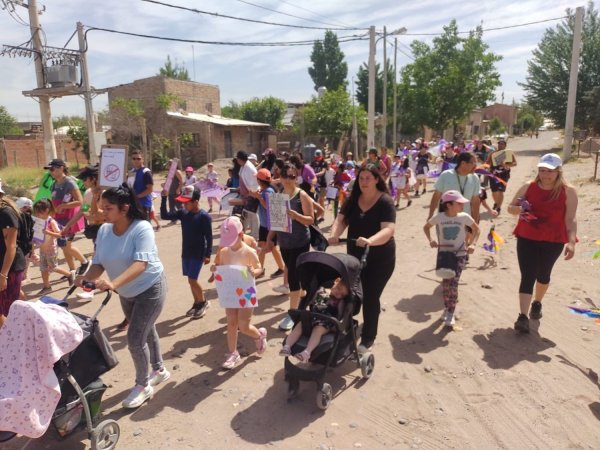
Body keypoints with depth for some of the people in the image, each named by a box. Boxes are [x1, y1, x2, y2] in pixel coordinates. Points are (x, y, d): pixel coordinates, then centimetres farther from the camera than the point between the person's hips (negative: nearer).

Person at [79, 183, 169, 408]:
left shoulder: (142, 228, -27)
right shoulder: (104, 230, -8)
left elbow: (141, 264, -37)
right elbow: (98, 263, -8)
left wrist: (114, 283, -50)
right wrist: (87, 278, -29)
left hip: (150, 289, -7)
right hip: (126, 293, 7)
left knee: (135, 338, -8)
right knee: (146, 331, 22)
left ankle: (143, 386, 15)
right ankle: (159, 370, 44)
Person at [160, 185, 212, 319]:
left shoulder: (204, 216, -16)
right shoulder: (182, 213, 2)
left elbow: (209, 237, -14)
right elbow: (164, 216, 1)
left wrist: (208, 255, -16)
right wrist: (164, 198, -8)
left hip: (198, 254, -6)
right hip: (186, 253, 7)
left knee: (192, 280, -7)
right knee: (191, 280, 13)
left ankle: (203, 302, 14)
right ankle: (197, 303, 29)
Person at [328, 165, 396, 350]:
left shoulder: (385, 201, -15)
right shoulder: (352, 199, 0)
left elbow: (388, 230, -27)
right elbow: (341, 220, -9)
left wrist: (370, 241, -45)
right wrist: (334, 234, -31)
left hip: (380, 259, -5)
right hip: (354, 256, 5)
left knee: (370, 297, 1)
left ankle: (368, 338, 19)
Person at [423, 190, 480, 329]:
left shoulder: (464, 217, -10)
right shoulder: (439, 217, -11)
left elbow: (476, 229, 6)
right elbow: (426, 227, 7)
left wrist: (472, 243, -7)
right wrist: (430, 240, -9)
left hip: (459, 255, -1)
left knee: (453, 283, -9)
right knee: (446, 283, 7)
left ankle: (450, 314, 2)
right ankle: (447, 308, 30)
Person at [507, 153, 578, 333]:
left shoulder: (568, 191, -7)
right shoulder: (528, 187, -2)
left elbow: (571, 219, -9)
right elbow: (510, 207, 6)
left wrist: (571, 241, -21)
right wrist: (519, 209, -17)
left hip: (553, 242, 0)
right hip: (527, 239, 0)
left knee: (543, 274, 18)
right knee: (527, 276, -6)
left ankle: (537, 303, 45)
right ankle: (523, 316, -9)